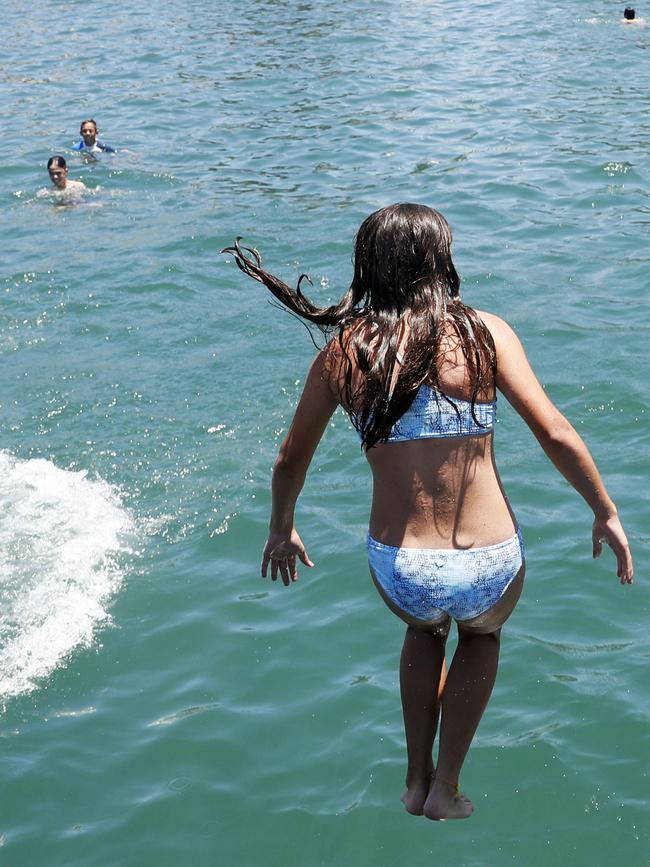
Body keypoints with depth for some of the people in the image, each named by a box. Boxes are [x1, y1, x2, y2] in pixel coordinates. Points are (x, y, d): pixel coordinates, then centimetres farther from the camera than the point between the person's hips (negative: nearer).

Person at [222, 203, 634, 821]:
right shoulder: (484, 333, -8)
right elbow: (555, 435, -9)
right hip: (490, 565, -1)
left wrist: (280, 529, 27)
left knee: (424, 629, 39)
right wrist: (606, 513, 5)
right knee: (482, 633, 36)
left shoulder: (342, 352, -1)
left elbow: (291, 459, 9)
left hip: (398, 569, 2)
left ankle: (416, 780, 41)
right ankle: (446, 789, 34)